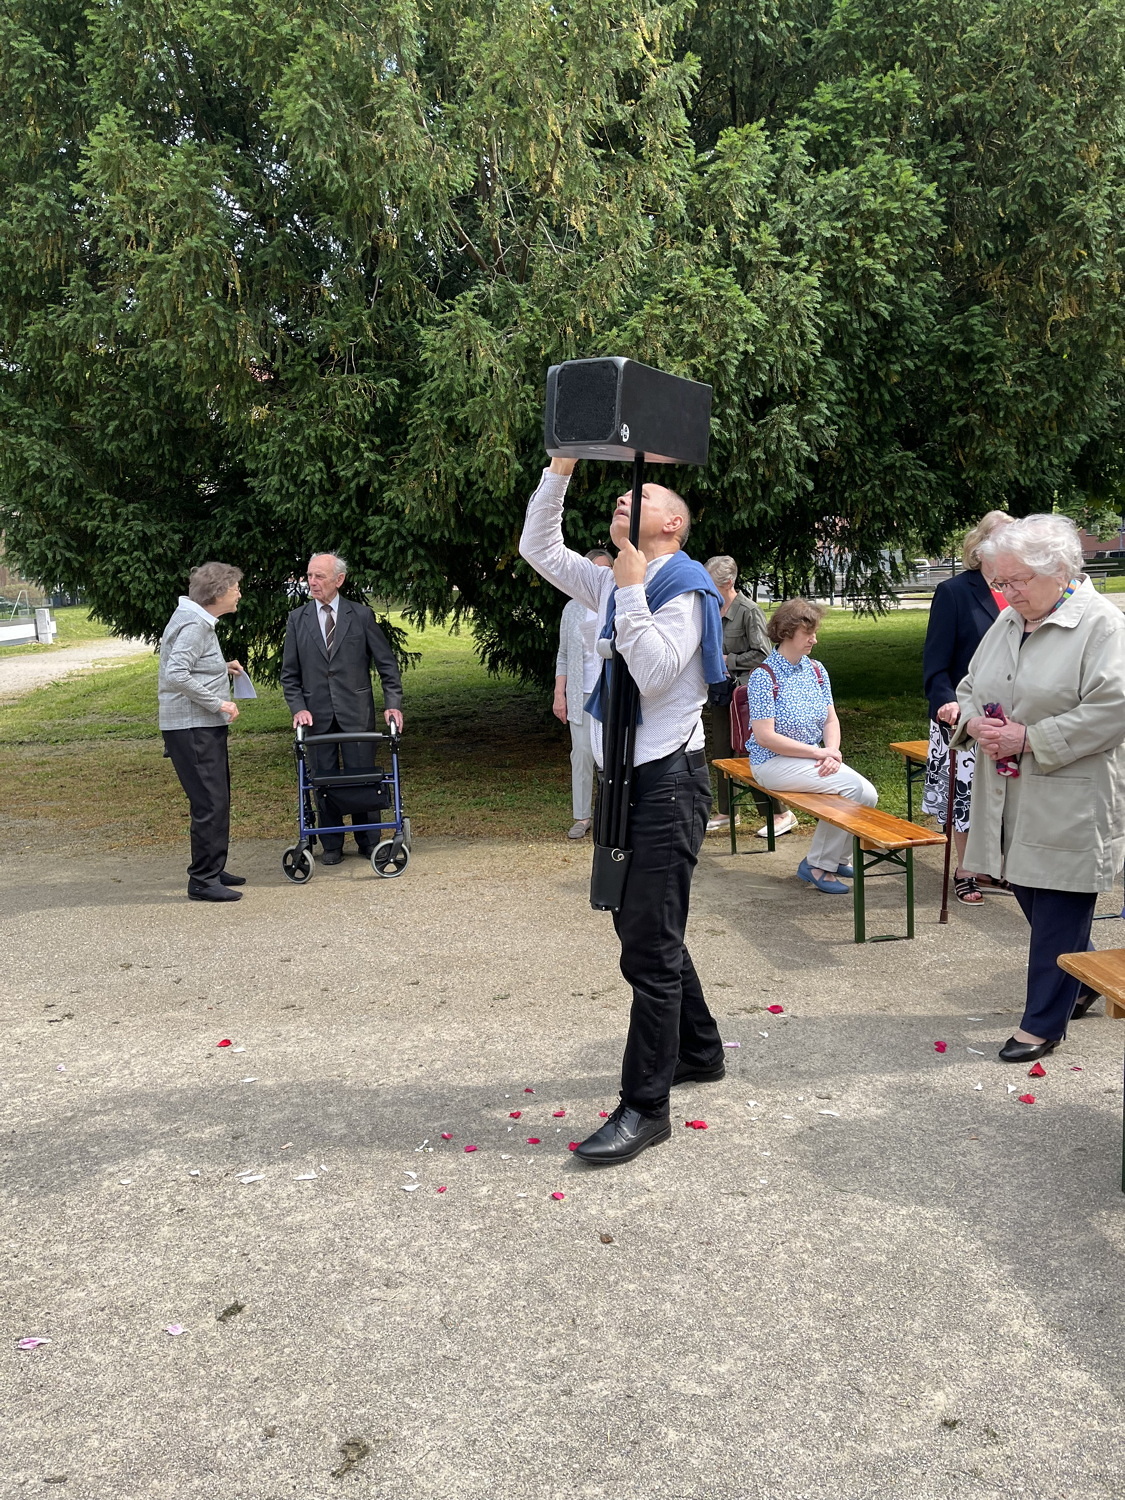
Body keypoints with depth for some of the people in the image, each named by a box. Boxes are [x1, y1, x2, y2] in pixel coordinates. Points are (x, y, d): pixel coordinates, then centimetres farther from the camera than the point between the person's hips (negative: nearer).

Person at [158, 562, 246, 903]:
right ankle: (203, 880, -3)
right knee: (210, 802, -9)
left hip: (205, 726, 11)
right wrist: (219, 703, -21)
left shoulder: (199, 621, 16)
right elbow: (176, 675, -25)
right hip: (192, 728, -11)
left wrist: (222, 667, 14)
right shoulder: (194, 625, -16)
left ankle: (212, 870, 26)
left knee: (216, 800, 16)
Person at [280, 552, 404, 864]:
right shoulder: (297, 619, 6)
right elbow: (289, 673, 8)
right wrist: (298, 708, -5)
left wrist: (393, 704, -6)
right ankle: (331, 845, 17)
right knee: (324, 779, 6)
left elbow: (387, 663, 3)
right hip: (316, 714, 2)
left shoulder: (361, 615, 1)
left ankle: (369, 843, 16)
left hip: (356, 711, -1)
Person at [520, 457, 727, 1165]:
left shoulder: (684, 588, -10)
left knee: (650, 946, -8)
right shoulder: (613, 584, 13)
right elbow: (540, 548, 17)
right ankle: (698, 1050, 36)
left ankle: (645, 1107, 0)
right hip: (627, 776, 9)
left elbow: (656, 674, -22)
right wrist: (561, 467, 10)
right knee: (642, 925, 18)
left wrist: (632, 589, -17)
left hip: (669, 779, -9)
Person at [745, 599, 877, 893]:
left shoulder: (815, 670, 8)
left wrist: (832, 752, -12)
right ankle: (818, 865, -9)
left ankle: (832, 858, 9)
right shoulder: (765, 676, -13)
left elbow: (831, 720, 10)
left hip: (813, 757, 7)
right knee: (852, 786, -23)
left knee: (868, 795, -13)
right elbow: (765, 736, -18)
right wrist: (819, 753, -18)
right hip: (774, 762, -7)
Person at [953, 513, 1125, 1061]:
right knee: (1030, 896, 16)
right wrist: (975, 724, -3)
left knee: (1058, 910, 1)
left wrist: (1029, 738, -20)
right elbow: (969, 689, 20)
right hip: (1010, 796, 8)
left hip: (1071, 801, -7)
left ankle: (1043, 1024, 12)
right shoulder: (1006, 623, 11)